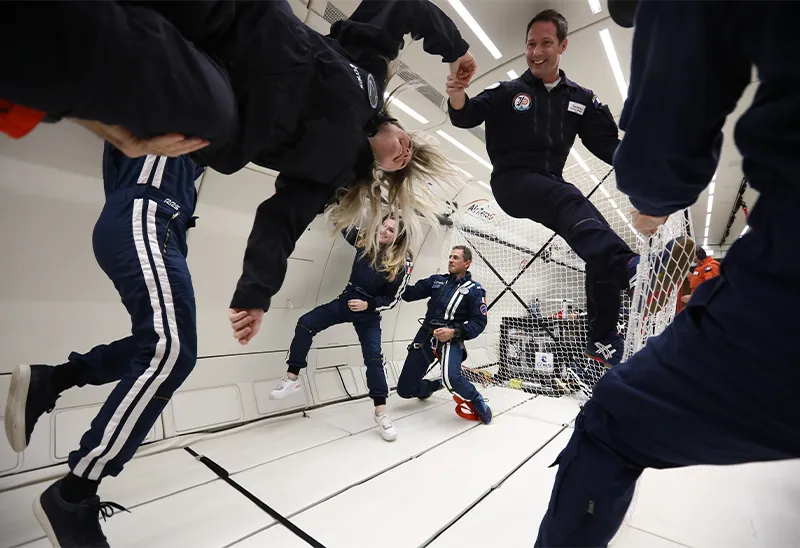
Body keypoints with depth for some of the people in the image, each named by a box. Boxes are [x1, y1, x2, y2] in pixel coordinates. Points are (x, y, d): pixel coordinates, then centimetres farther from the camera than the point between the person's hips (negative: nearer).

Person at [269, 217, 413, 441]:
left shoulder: (402, 265, -17)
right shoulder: (365, 241, -6)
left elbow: (392, 300, -12)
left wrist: (368, 304, -23)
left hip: (369, 314, -4)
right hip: (345, 300, 4)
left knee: (374, 358, -9)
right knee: (305, 324, -8)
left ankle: (381, 412, 7)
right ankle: (292, 379, 5)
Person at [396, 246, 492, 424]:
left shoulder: (475, 290, 0)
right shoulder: (436, 280, 10)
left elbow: (479, 322, -5)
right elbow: (409, 294, 5)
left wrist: (454, 332, -18)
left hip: (451, 339, -4)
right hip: (425, 336, 5)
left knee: (451, 378, -34)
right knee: (405, 389, 6)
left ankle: (477, 401, -1)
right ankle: (433, 386, 40)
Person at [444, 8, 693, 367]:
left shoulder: (581, 99, 14)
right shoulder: (508, 92, 6)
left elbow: (608, 146, 9)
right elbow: (465, 117, -7)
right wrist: (457, 96, -29)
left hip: (551, 186, 4)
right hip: (512, 183, -4)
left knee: (603, 250, -10)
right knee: (570, 200, -35)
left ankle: (603, 339, 1)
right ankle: (630, 268, -57)